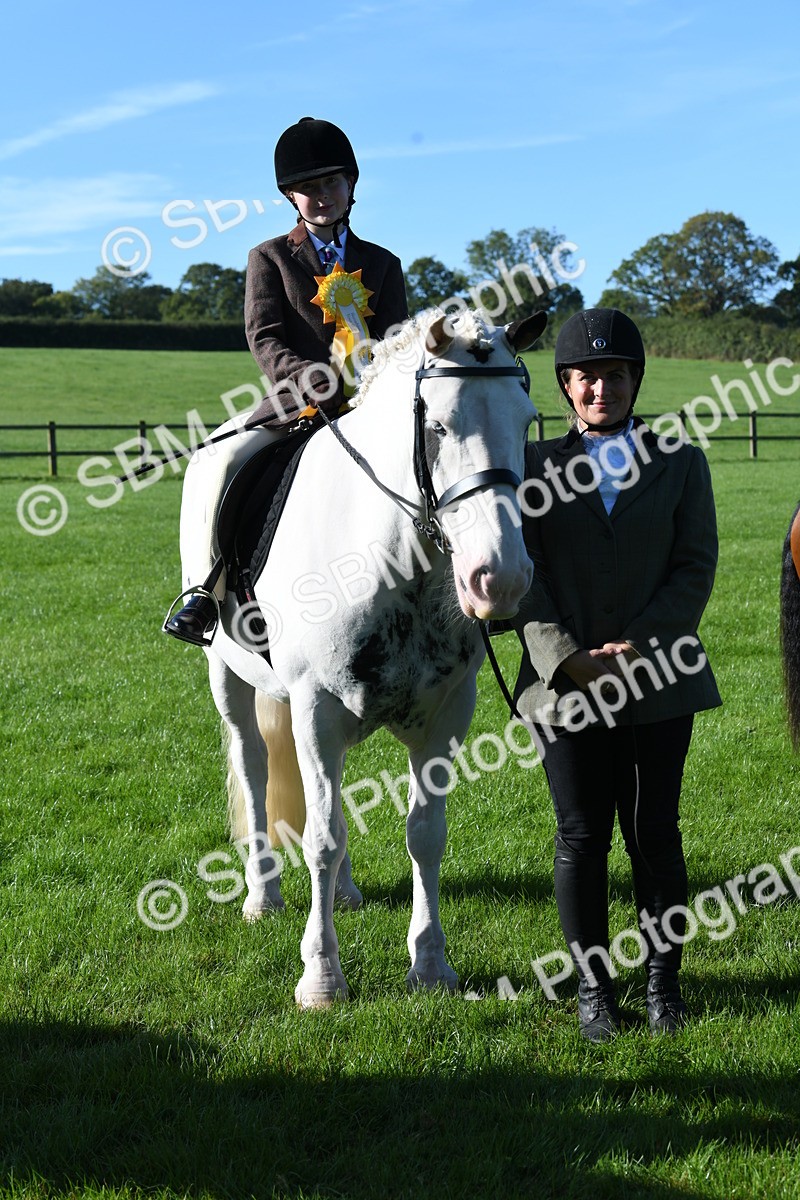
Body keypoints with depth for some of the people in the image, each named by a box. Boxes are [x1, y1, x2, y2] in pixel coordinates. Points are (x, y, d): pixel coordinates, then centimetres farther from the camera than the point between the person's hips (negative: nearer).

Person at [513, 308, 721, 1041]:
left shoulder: (681, 462, 8)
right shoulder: (534, 465, 6)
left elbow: (696, 567, -1)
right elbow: (524, 573, -2)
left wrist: (642, 646, -14)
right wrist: (567, 658, -15)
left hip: (658, 681, 0)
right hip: (566, 684, 0)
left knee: (654, 834, 5)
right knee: (582, 836, 5)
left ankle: (663, 979, 21)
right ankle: (593, 983, 19)